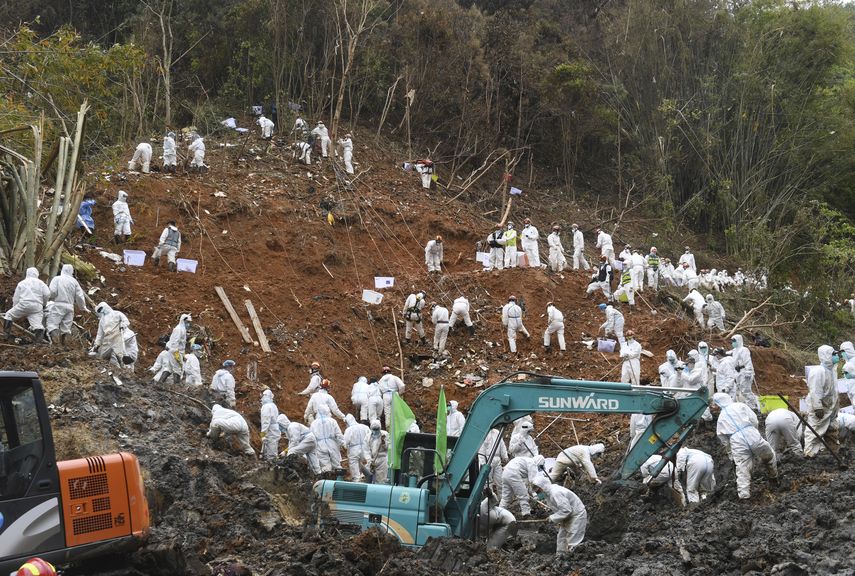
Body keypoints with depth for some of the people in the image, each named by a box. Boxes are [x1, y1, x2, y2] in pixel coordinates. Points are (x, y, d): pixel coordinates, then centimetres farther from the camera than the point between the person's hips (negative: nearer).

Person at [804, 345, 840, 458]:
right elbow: (815, 391, -24)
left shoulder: (831, 369, 10)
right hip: (821, 409, -10)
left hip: (830, 408, 10)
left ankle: (834, 451, 27)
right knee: (814, 431, -5)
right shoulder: (818, 371, -21)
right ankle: (810, 453, -1)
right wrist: (818, 408, -26)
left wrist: (836, 407, 22)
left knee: (832, 431, 17)